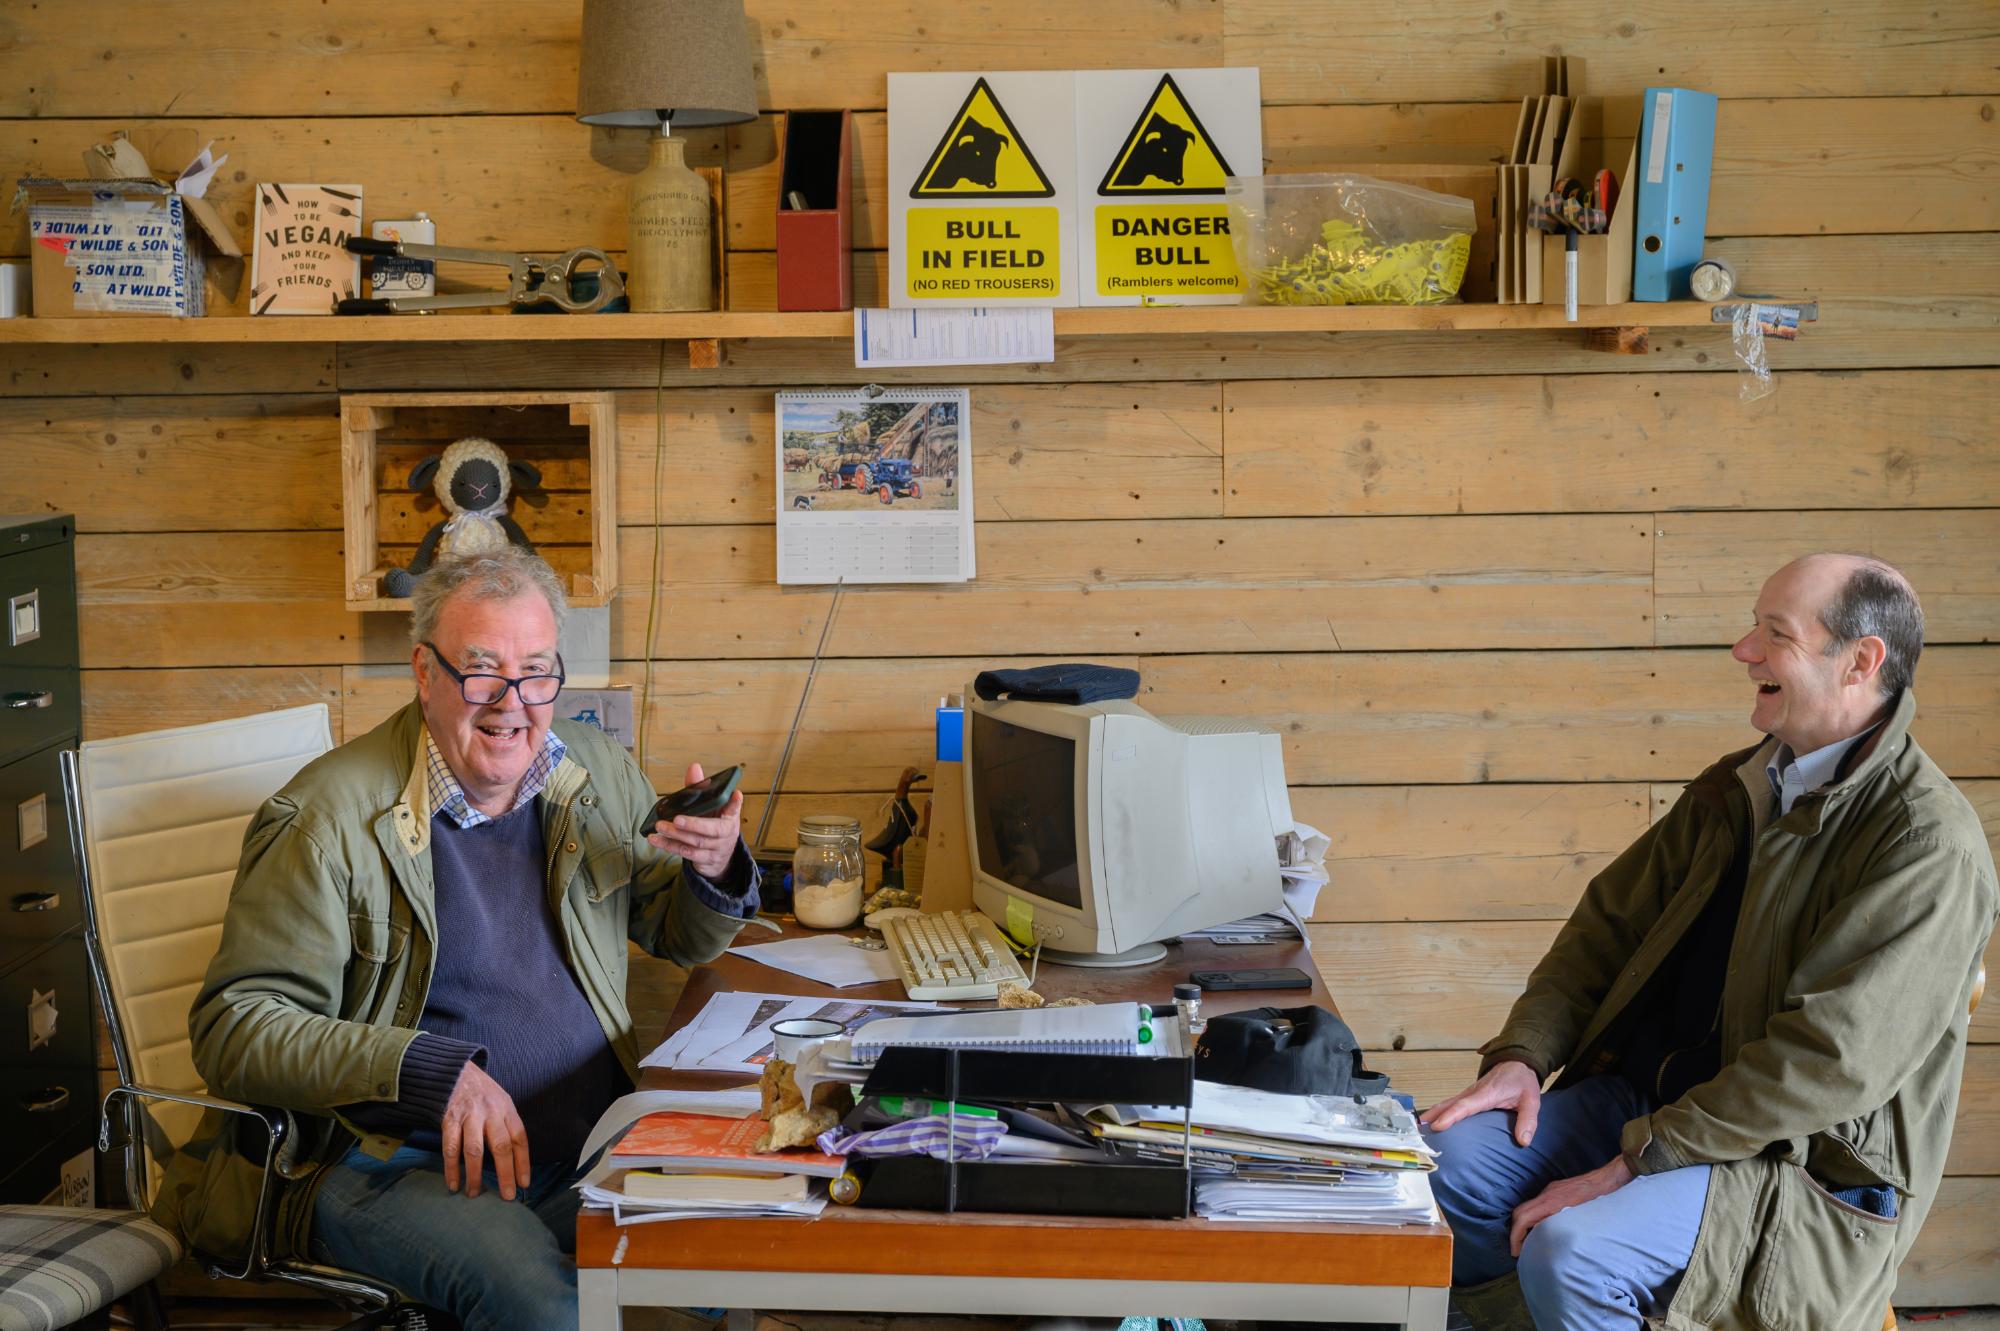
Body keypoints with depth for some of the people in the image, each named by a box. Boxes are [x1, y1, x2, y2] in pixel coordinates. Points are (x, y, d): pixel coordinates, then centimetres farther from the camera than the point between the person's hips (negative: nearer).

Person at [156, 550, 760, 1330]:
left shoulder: (600, 775, 10)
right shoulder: (329, 819, -9)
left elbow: (683, 939, 22)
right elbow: (234, 1028, -13)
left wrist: (716, 871, -3)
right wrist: (431, 1070, -24)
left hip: (594, 1150, 6)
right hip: (397, 1168, -6)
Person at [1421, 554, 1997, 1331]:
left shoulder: (1931, 843, -18)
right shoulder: (1736, 788, 10)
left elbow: (1830, 1058, -24)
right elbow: (1610, 923, 14)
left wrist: (1632, 1163, -24)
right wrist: (1522, 1056, -4)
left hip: (1808, 1169, -7)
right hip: (1645, 1090, 8)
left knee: (1571, 1251, -30)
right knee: (1448, 1158, -13)